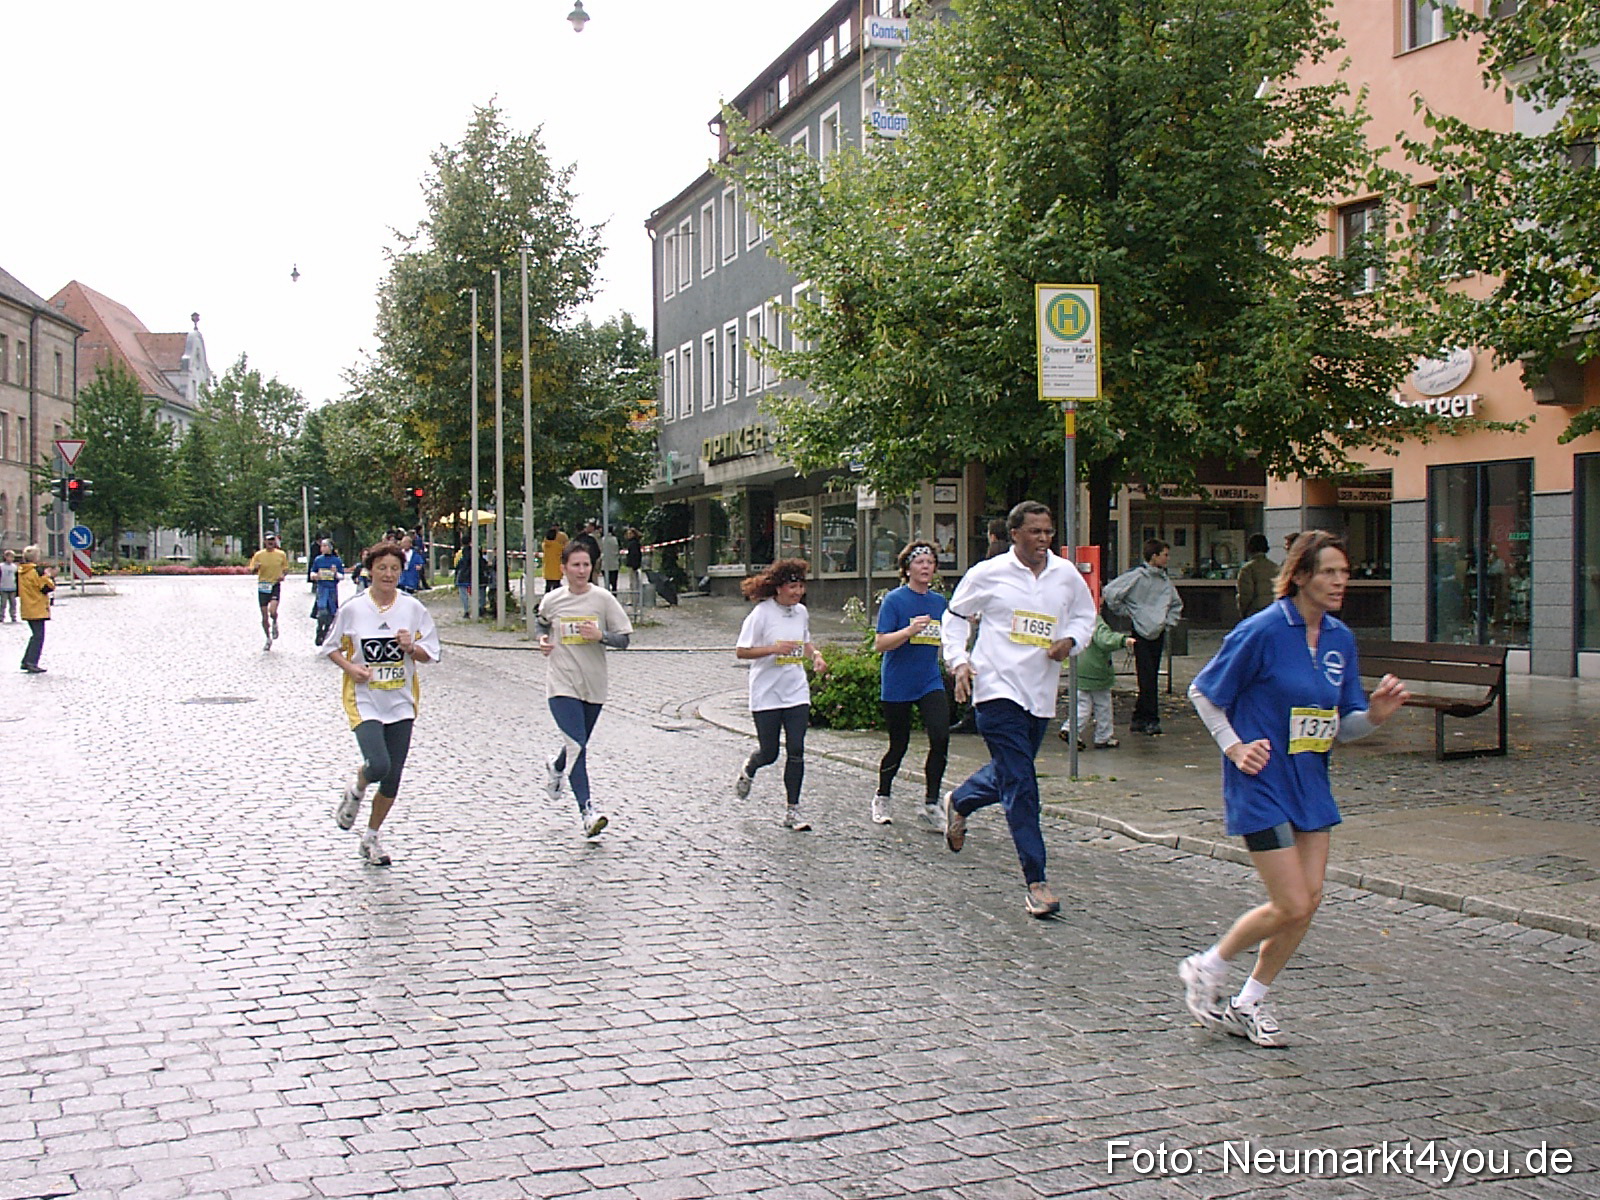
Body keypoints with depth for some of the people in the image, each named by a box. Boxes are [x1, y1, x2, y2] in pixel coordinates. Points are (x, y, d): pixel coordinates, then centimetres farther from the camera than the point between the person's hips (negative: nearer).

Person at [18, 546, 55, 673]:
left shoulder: (20, 571, 9)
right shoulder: (37, 571, -15)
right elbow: (47, 587, -16)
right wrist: (50, 577, 2)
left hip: (27, 609, 8)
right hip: (38, 609, -8)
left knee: (35, 635, 18)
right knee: (38, 636, -5)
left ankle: (26, 662, 18)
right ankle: (32, 663, -12)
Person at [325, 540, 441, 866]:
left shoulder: (413, 608, 0)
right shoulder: (353, 609, -4)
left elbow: (431, 653, 4)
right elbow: (332, 648, 8)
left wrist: (411, 648, -16)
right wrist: (350, 668, -11)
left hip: (401, 704, 2)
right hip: (365, 701, -2)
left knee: (393, 779, 5)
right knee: (378, 765, -21)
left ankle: (371, 838, 26)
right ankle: (355, 792, 16)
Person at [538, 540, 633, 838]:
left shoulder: (603, 598, -3)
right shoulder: (551, 600, 0)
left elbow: (623, 639, -1)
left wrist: (600, 636, -19)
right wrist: (543, 640, 2)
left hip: (594, 684, 2)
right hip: (561, 682, -2)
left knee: (578, 744, 17)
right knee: (576, 745, -15)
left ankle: (556, 767, 51)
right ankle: (586, 810, -12)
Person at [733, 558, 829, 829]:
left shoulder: (801, 612, 6)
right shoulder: (762, 613, -12)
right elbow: (741, 652, -12)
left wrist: (815, 655, 0)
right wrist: (774, 648, -24)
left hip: (797, 693, 4)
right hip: (766, 694, -4)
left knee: (796, 751, -3)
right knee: (769, 753, 4)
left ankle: (792, 810, 6)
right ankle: (748, 770, 40)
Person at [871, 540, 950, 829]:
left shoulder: (939, 601, 8)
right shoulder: (894, 600, -8)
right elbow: (880, 644, -14)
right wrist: (910, 630, -28)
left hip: (930, 683, 4)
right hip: (897, 685, -4)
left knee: (941, 737, -15)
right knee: (899, 745, 6)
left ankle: (931, 805, -4)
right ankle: (882, 798, 30)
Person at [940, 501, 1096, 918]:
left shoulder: (1067, 575, 8)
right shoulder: (988, 574, -2)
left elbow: (1085, 615, 22)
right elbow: (956, 616, 9)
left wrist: (1070, 640, 1)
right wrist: (959, 661, -3)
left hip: (1041, 693, 5)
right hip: (998, 689, -5)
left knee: (1007, 775, 17)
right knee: (1020, 785, -11)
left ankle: (959, 802, 51)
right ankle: (1035, 882, -8)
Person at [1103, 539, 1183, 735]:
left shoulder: (1165, 580, 13)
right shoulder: (1136, 576, -9)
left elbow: (1176, 604, 29)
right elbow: (1111, 593, -14)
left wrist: (1169, 621, 14)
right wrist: (1126, 612, -7)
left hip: (1158, 633, 7)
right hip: (1141, 633, -7)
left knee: (1151, 678, 7)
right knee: (1147, 677, -8)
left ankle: (1139, 718, 15)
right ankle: (1151, 719, -3)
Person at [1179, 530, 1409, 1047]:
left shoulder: (1340, 638, 5)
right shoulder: (1263, 630, -15)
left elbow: (1342, 727, 8)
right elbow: (1202, 692, -6)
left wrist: (1374, 714, -12)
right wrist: (1235, 747, -13)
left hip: (1310, 784, 7)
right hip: (1261, 783, -7)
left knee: (1309, 900, 6)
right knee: (1291, 905, -7)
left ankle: (1248, 1003, 22)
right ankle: (1207, 968, 17)